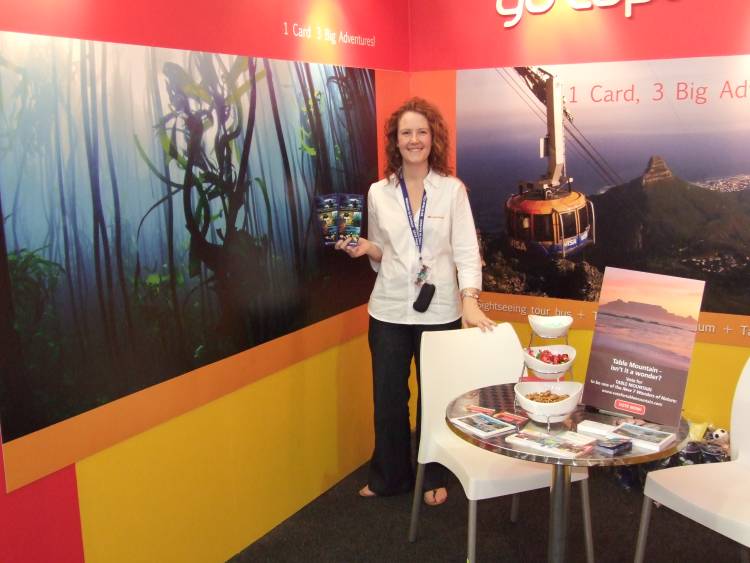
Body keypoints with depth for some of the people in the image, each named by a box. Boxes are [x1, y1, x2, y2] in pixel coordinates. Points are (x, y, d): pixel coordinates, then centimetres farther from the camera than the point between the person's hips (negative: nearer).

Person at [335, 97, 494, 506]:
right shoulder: (379, 192, 4)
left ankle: (433, 478, 31)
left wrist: (470, 299, -20)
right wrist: (365, 249, -10)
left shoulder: (452, 189, -2)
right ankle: (389, 476, 30)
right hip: (389, 310, 2)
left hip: (439, 311, -2)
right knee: (388, 398, 10)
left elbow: (466, 250, -7)